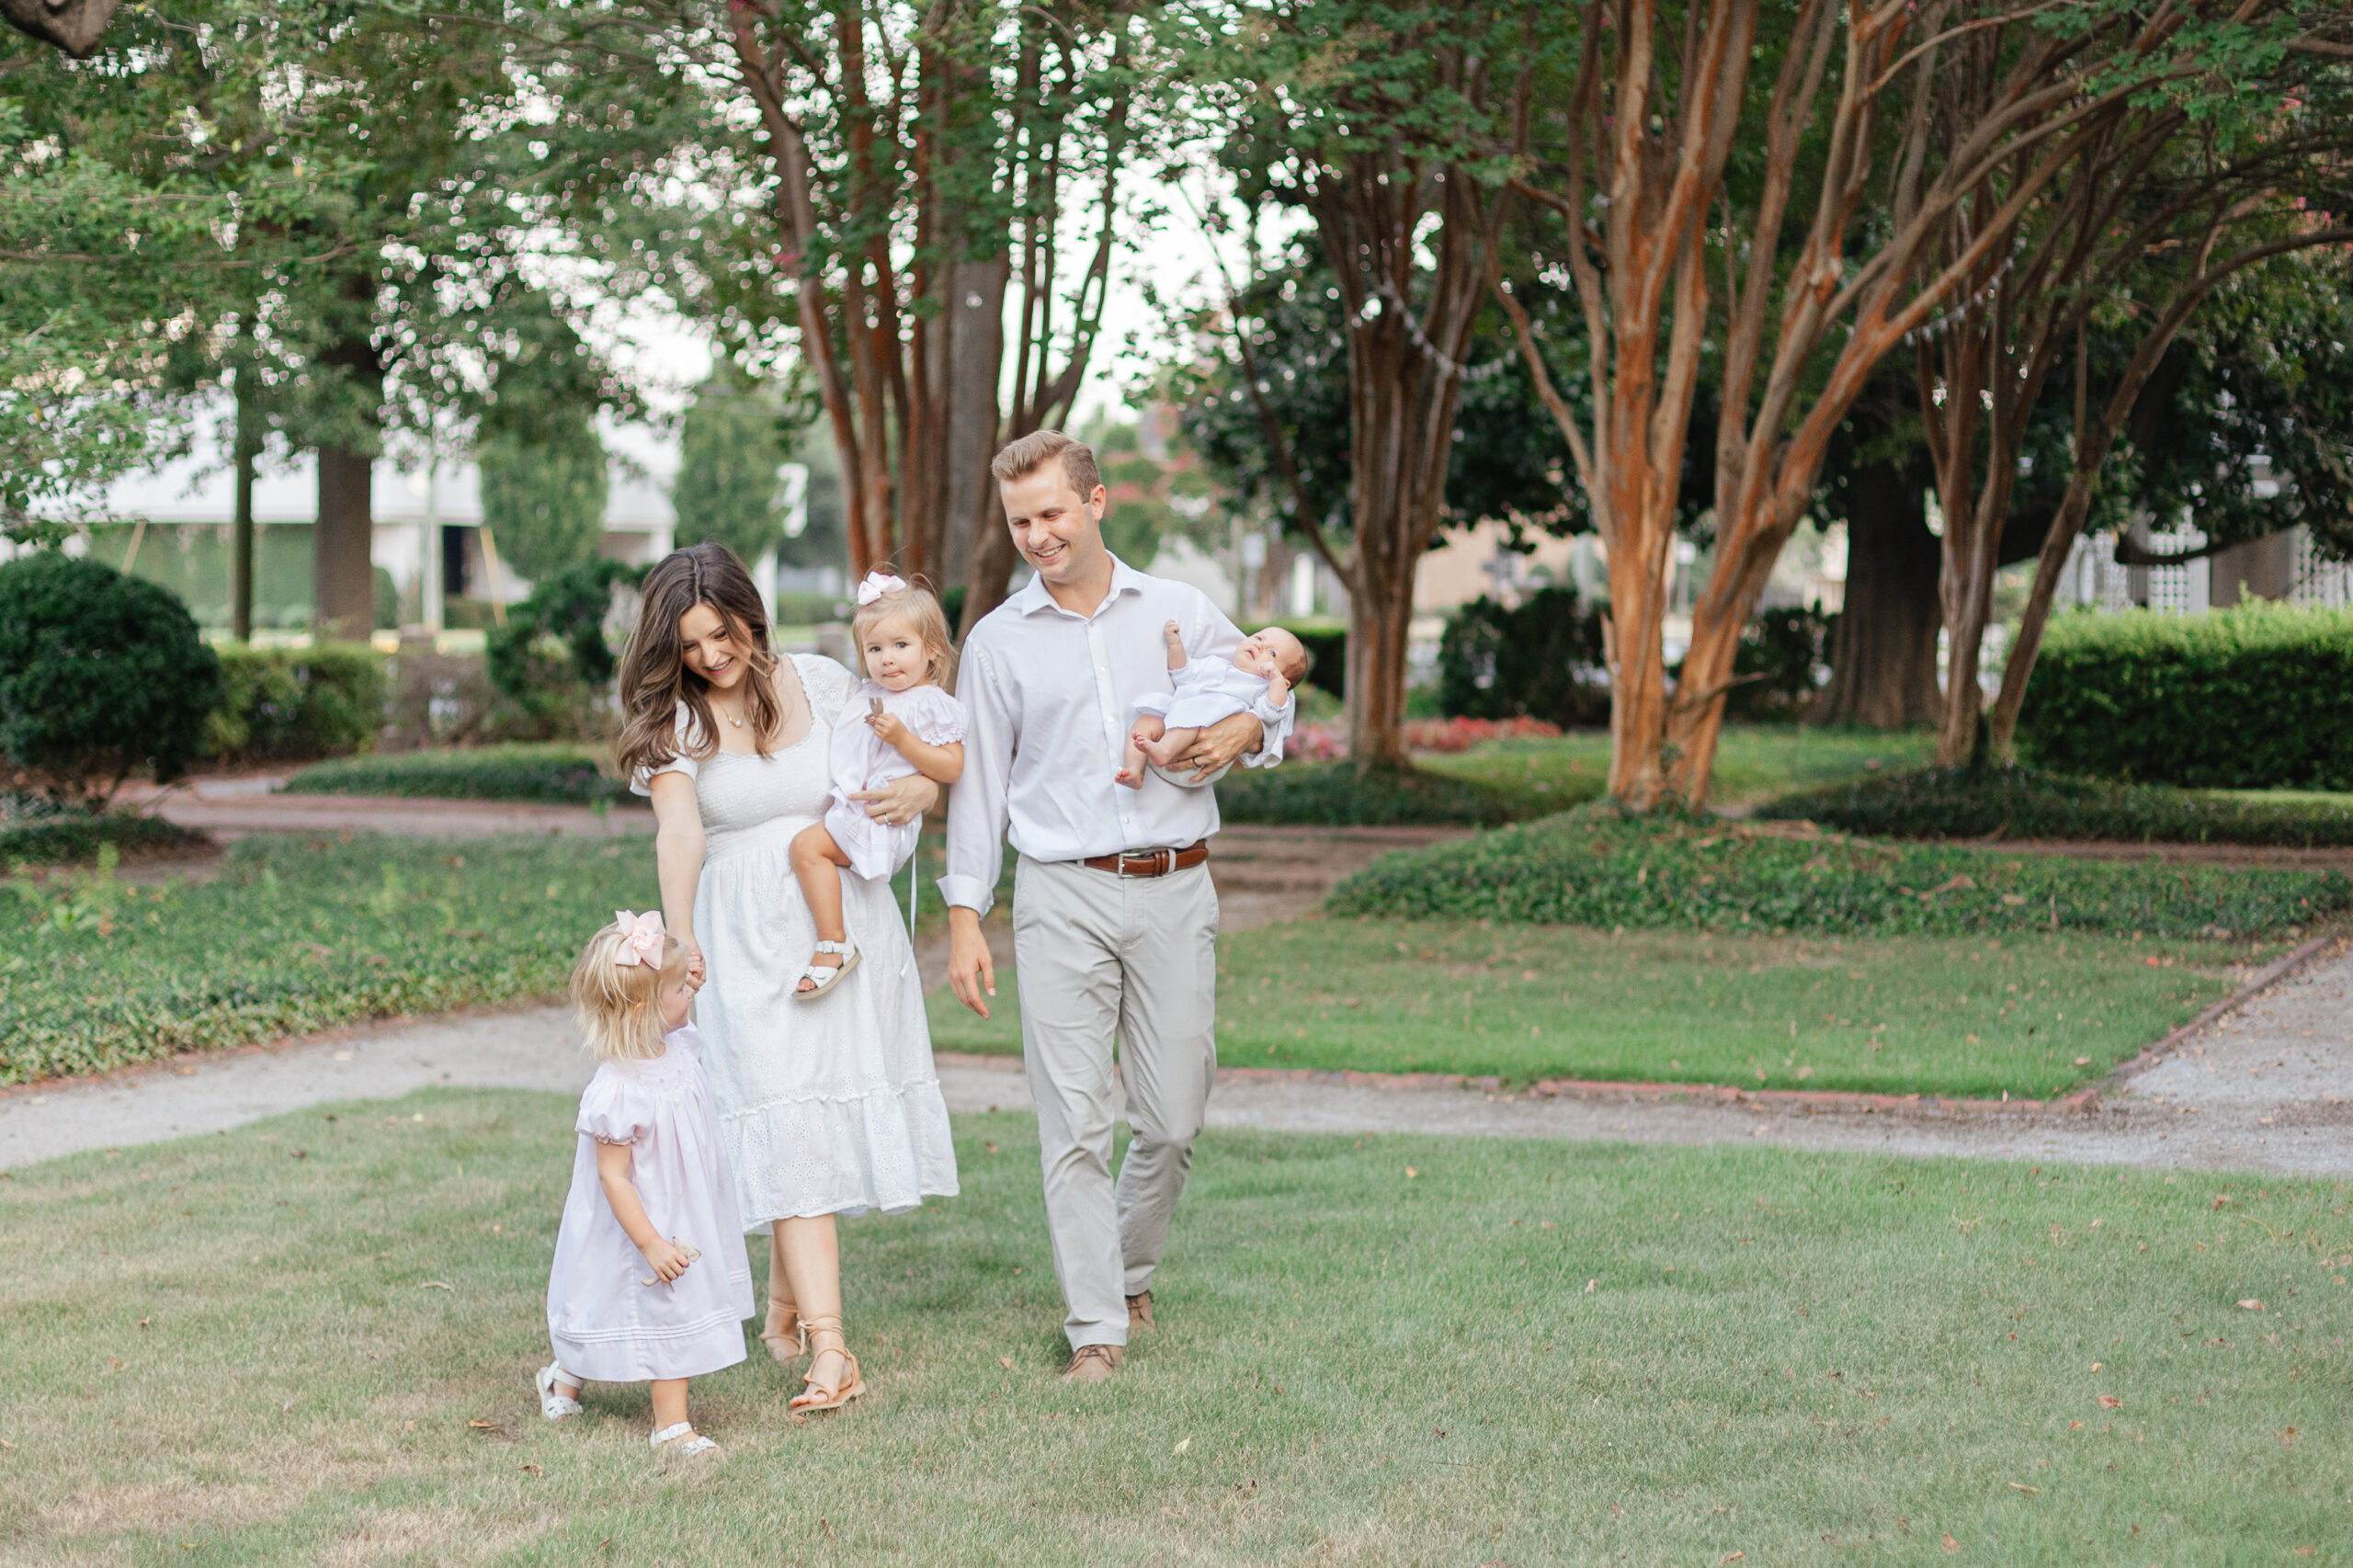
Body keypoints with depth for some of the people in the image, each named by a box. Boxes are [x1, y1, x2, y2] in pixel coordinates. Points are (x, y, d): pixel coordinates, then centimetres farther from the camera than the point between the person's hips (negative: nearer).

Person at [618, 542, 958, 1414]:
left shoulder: (821, 683, 4)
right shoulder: (673, 718, -2)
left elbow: (917, 771, 11)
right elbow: (679, 831, -18)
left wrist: (917, 790, -14)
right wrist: (679, 943, -32)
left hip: (847, 921, 3)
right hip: (747, 939, -2)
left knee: (834, 1107, 5)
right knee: (786, 1126, -11)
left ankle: (785, 1308, 26)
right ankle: (829, 1351, -16)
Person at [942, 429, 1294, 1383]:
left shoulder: (1179, 613, 8)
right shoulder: (998, 642, 7)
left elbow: (1271, 693, 17)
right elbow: (978, 784, 8)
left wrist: (1245, 732, -7)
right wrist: (965, 918, 3)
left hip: (1175, 886, 1)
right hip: (1063, 895, -1)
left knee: (1173, 1117, 4)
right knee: (1074, 1119, -7)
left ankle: (1129, 1271, 30)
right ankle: (1096, 1327, -1)